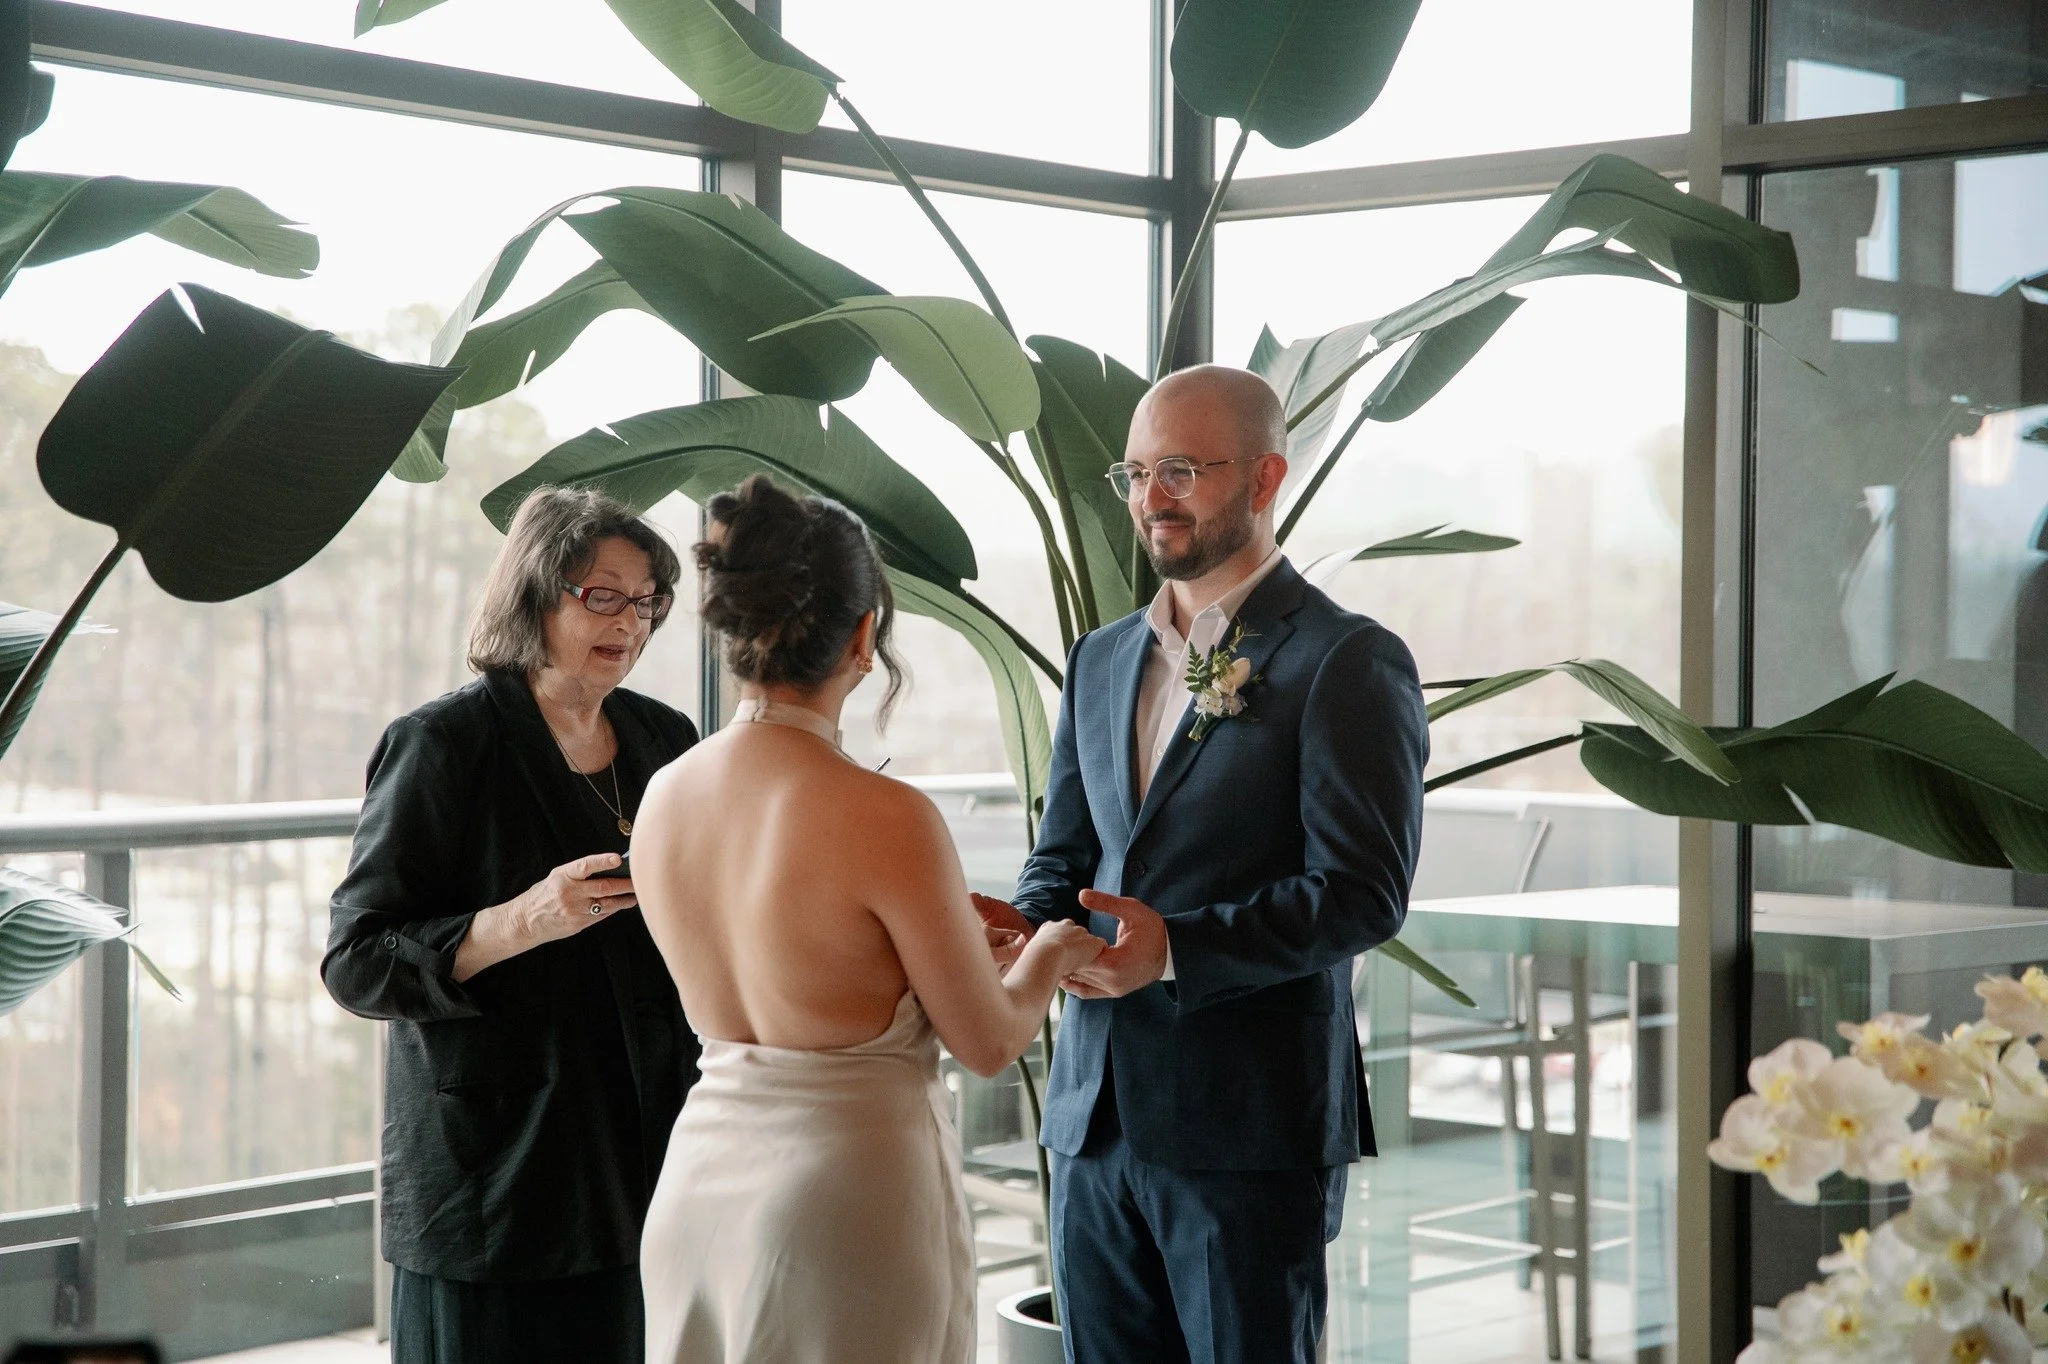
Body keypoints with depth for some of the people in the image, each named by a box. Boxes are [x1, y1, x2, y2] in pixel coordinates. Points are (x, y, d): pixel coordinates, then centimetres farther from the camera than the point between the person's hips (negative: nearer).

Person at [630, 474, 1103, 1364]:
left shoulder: (663, 797, -2)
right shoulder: (886, 818, -21)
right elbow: (991, 1044, -10)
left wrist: (960, 939, 23)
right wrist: (1050, 957, 11)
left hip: (699, 1180, 6)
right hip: (847, 1188, -6)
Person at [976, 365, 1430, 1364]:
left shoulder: (1347, 663, -7)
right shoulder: (1101, 660, 15)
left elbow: (1363, 894, -14)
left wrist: (1178, 947, -25)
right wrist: (1027, 924, -4)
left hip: (1250, 1130, -6)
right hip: (1095, 1120, 6)